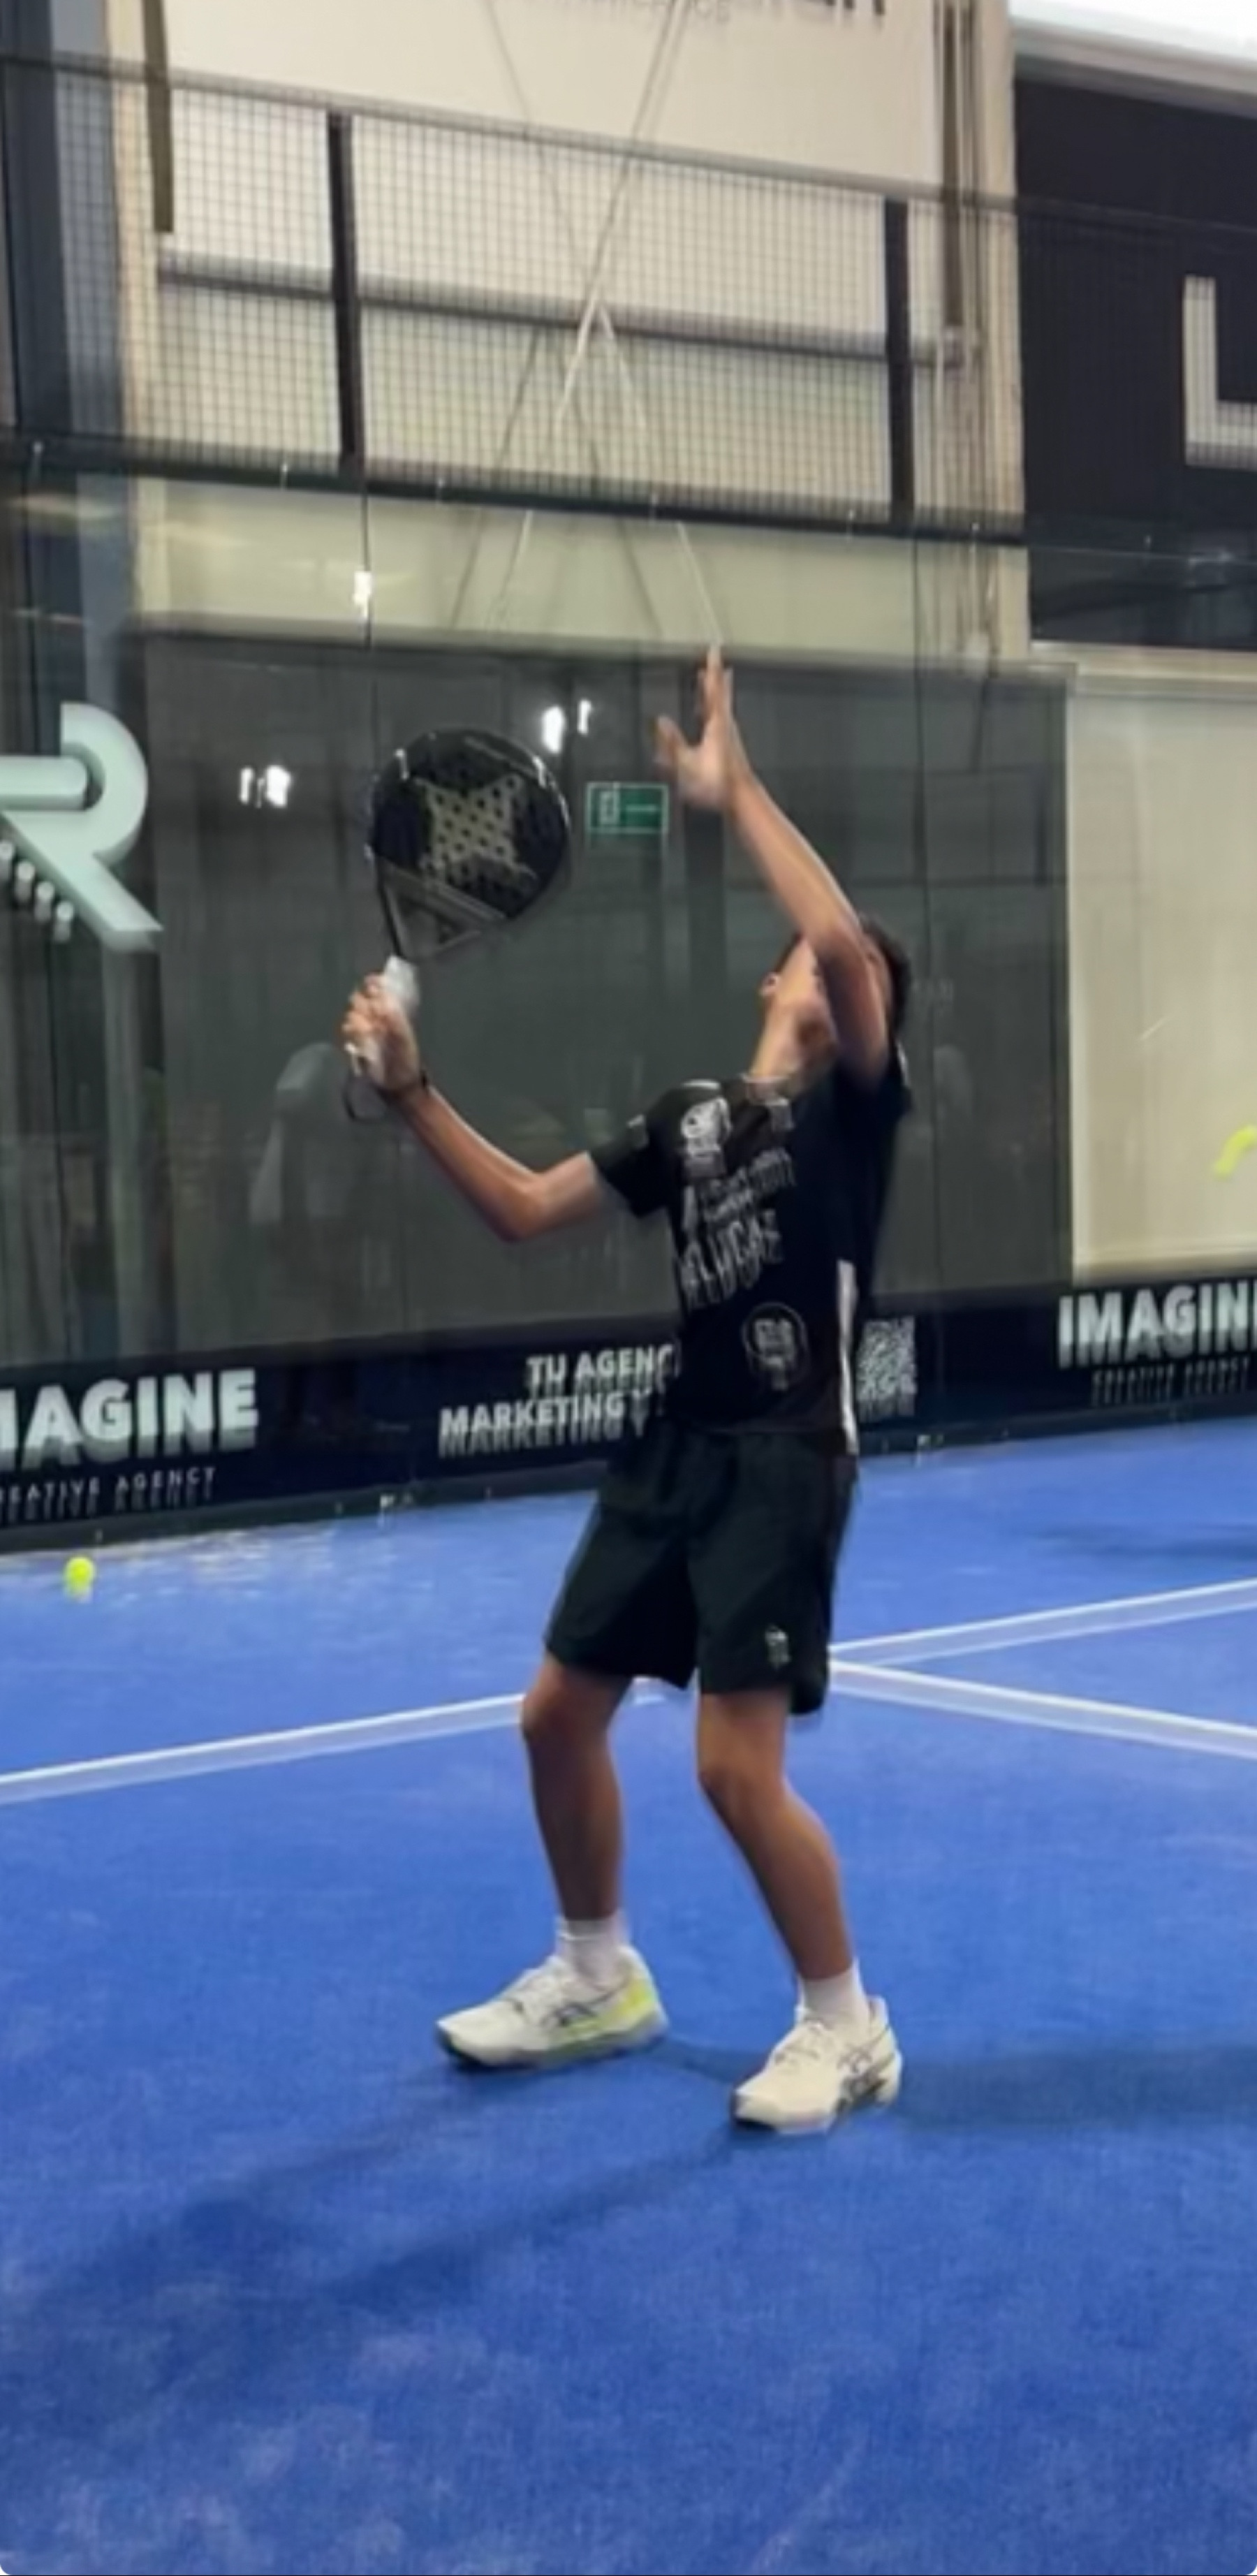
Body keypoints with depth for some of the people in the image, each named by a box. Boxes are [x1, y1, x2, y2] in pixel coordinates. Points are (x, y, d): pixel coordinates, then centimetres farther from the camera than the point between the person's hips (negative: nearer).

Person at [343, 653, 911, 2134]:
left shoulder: (852, 1104, -7)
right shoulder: (688, 1119, 13)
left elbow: (848, 941, -27)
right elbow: (525, 1212, 14)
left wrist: (734, 791, -24)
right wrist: (413, 1093, 4)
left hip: (787, 1461, -8)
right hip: (678, 1449, 8)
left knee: (736, 1764, -12)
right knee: (559, 1715, 12)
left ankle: (845, 2028, 10)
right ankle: (596, 1982, 33)